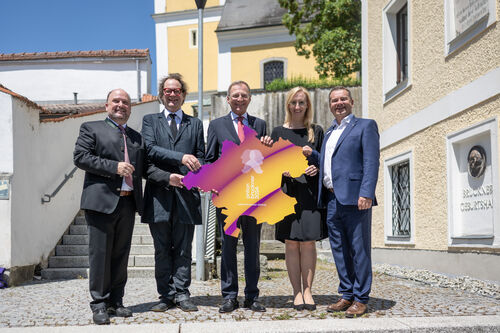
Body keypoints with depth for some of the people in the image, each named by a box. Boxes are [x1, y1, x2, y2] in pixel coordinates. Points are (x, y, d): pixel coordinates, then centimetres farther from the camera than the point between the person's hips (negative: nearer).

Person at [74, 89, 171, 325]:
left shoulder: (136, 137, 21)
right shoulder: (91, 129, 6)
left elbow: (145, 167, 16)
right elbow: (80, 157, -7)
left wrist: (168, 177, -1)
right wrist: (114, 167, -14)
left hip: (128, 203, 5)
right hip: (101, 201, -5)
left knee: (121, 255, 9)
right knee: (100, 253, -2)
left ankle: (115, 301, 18)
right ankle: (99, 304, 7)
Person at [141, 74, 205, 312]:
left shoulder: (195, 124, 16)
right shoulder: (150, 121, 11)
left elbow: (200, 158, 11)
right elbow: (150, 149, -7)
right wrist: (181, 158, -19)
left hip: (186, 194, 1)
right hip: (159, 194, 0)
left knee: (183, 249, 4)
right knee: (162, 250, 6)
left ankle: (181, 294, 12)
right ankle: (166, 295, 14)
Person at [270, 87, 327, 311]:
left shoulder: (316, 131, 11)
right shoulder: (279, 132, 9)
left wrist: (316, 167, -9)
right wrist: (283, 170, -12)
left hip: (310, 192, 0)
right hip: (287, 190, 0)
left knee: (308, 242, -1)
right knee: (291, 243, 0)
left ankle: (307, 291, 7)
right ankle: (297, 292, 7)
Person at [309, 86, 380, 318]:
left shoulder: (365, 126, 2)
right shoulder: (329, 132, 24)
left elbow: (371, 162, -9)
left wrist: (366, 193, -19)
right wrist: (312, 154, 11)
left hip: (355, 198, -7)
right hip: (332, 199, 7)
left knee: (359, 250, -2)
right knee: (339, 250, 10)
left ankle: (360, 299, 5)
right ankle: (347, 296, 19)